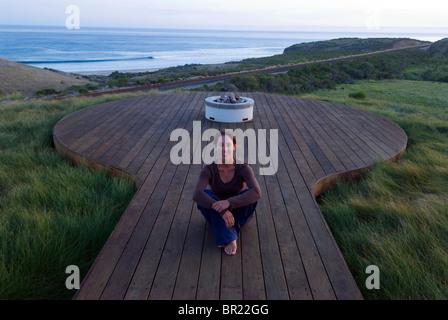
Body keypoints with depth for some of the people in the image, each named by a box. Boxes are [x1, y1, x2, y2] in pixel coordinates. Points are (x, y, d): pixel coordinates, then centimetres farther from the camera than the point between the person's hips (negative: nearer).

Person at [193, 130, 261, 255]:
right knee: (205, 196, -31)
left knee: (249, 195, -32)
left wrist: (229, 202, -48)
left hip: (239, 212, 0)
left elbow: (257, 193, -38)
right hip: (217, 214, 0)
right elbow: (196, 195, -38)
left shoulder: (244, 168, -23)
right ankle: (229, 237, -26)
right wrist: (223, 211, -49)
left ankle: (225, 233, -16)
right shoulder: (208, 169, -22)